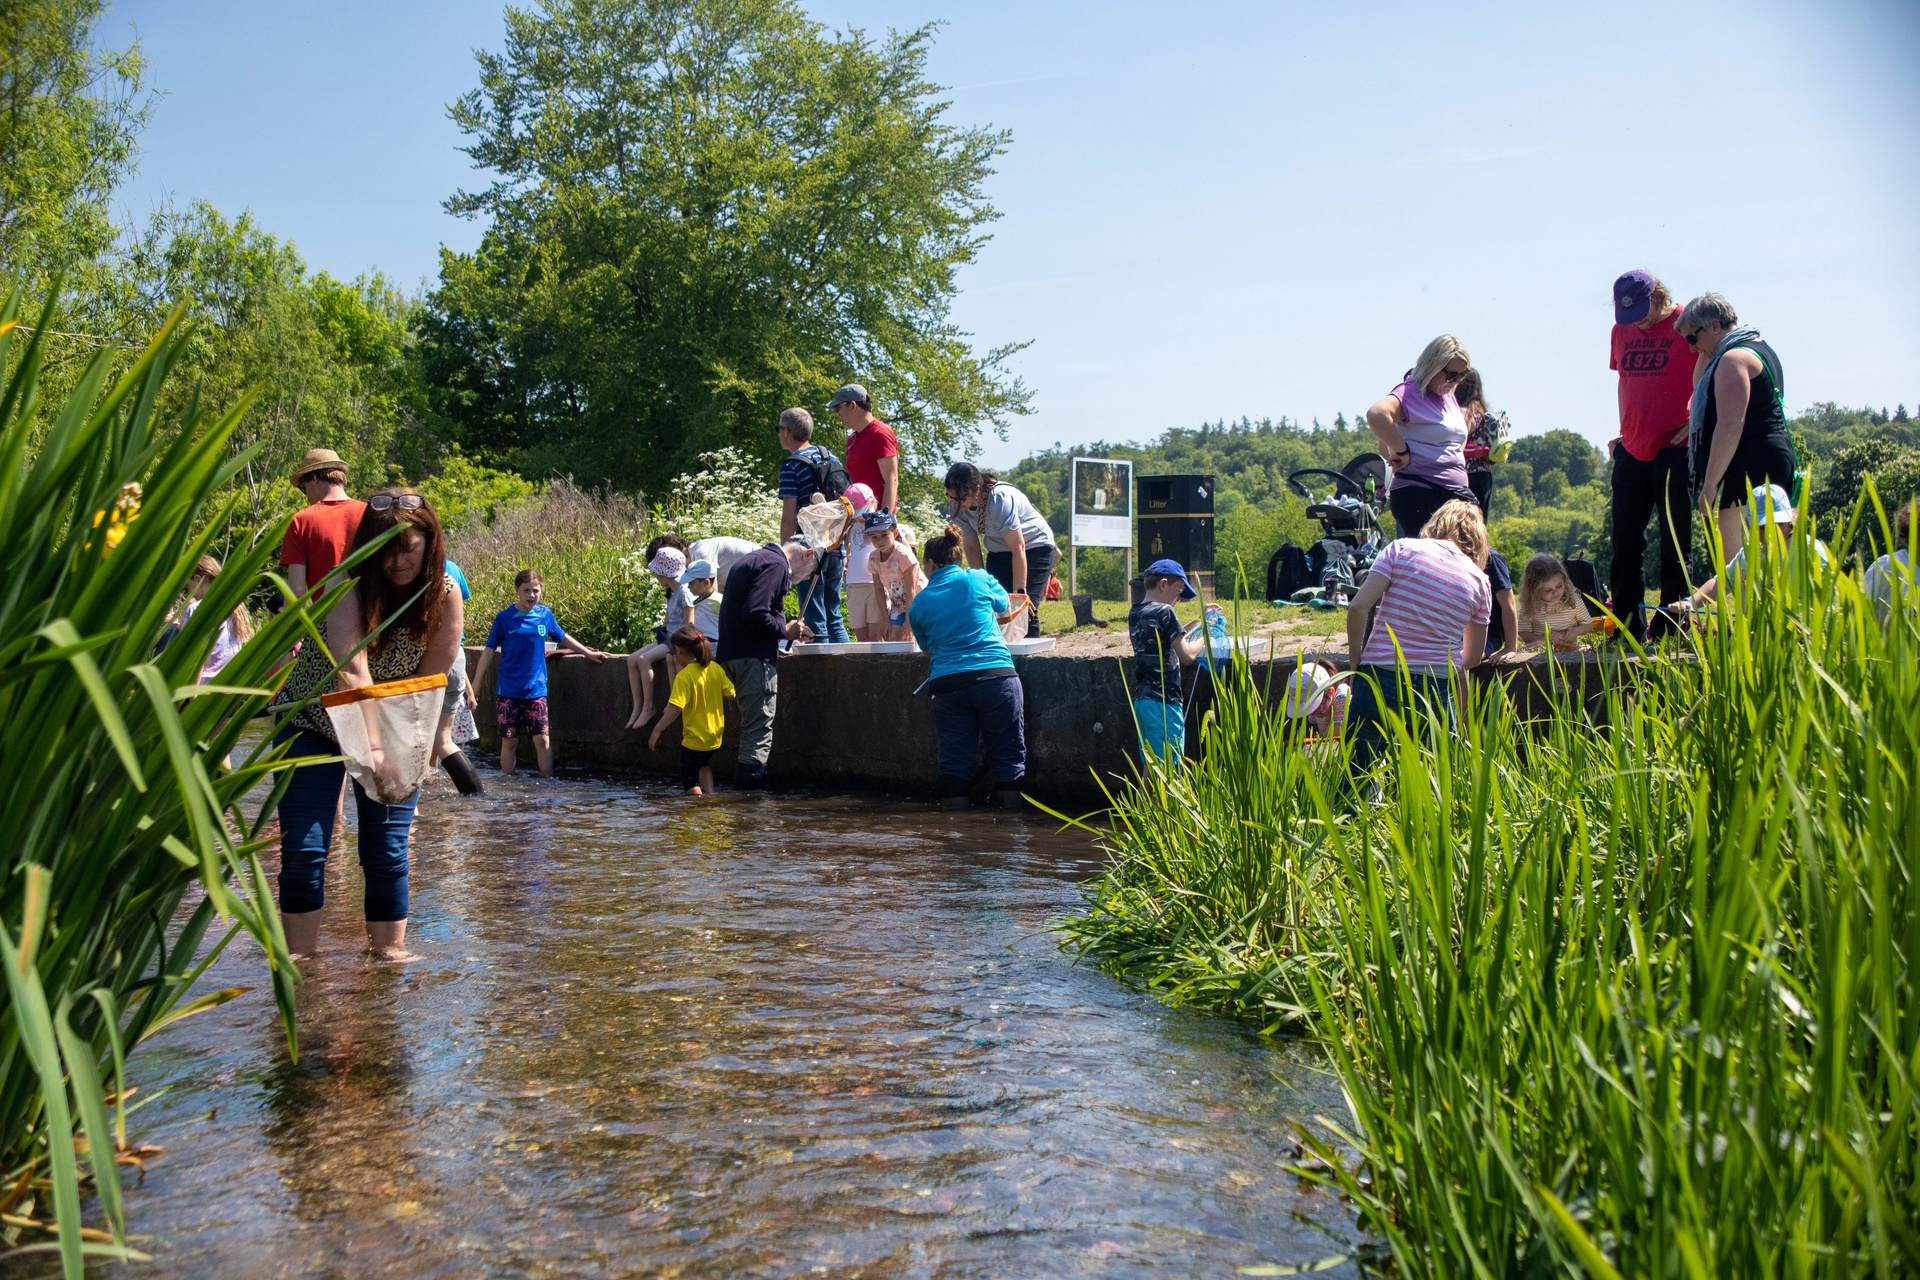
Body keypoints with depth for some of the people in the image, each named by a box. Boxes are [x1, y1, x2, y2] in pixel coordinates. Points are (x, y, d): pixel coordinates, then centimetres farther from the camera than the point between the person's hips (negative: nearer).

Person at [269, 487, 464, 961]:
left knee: (388, 852, -2)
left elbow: (427, 681, -13)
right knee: (303, 851, -5)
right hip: (313, 721, -2)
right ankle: (299, 956, 6)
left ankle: (389, 949, 11)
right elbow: (352, 670, -37)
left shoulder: (445, 594, -14)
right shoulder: (349, 584, -23)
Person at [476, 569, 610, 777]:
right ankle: (506, 780, 14)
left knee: (542, 738, -3)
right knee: (509, 740, 4)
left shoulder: (545, 615, 4)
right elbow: (489, 651, 2)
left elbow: (563, 638, 20)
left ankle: (548, 780, 4)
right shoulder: (504, 618, -3)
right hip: (508, 690, -1)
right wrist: (476, 682, 1)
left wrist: (589, 653, 24)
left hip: (536, 689, 1)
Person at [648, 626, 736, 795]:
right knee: (704, 766, 34)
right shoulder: (716, 668, -2)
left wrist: (657, 730, -20)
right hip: (715, 735, 7)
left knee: (690, 784, 4)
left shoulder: (684, 676, -20)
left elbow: (675, 708, -26)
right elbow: (730, 695, 2)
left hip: (694, 739, -7)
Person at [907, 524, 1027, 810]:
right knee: (1008, 756, 4)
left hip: (947, 683, 1)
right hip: (996, 676, -1)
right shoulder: (979, 579, 10)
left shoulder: (919, 603, 12)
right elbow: (1006, 613, 26)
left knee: (954, 763, 6)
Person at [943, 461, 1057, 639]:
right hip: (999, 551, 6)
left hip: (1034, 546, -6)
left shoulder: (1001, 499, -34)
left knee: (1026, 608, -17)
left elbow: (1018, 549, -31)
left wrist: (1020, 591, -30)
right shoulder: (956, 507, -16)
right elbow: (971, 547, -4)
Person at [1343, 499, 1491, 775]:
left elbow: (1358, 607, -8)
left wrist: (1355, 660, 4)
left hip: (1381, 679, -2)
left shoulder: (1402, 549, 1)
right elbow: (1473, 658, 16)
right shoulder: (1479, 581, 8)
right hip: (1439, 688, 2)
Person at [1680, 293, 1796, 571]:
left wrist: (1709, 485, -22)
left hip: (1746, 472, -11)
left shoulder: (1734, 358, -13)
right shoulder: (1758, 348, 21)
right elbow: (1701, 389, 32)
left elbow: (1730, 425, -22)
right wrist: (1705, 352, 19)